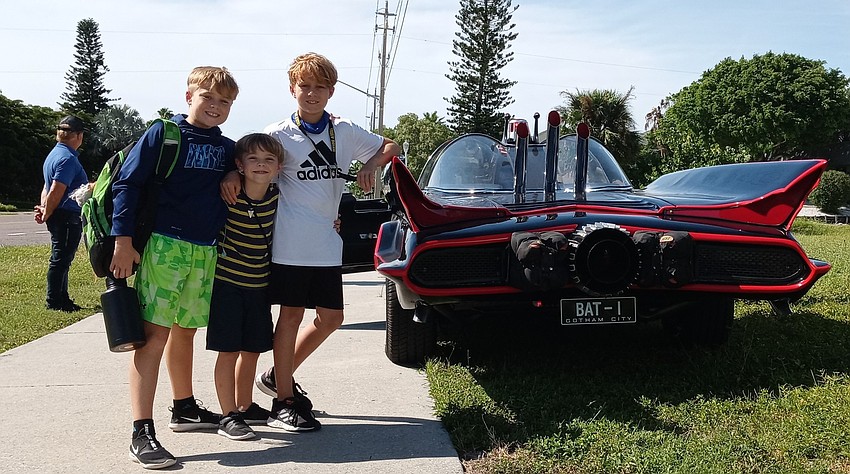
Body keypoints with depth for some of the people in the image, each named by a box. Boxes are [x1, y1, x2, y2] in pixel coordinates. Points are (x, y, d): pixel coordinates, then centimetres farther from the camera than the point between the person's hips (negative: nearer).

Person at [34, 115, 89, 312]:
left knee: (62, 259, 16)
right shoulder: (68, 159, -18)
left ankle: (62, 299, 24)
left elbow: (48, 187, 14)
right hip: (67, 217, -10)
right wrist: (46, 215, -10)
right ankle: (54, 301, 4)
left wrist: (44, 209, 3)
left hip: (59, 218, 10)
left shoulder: (55, 154, 15)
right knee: (60, 259, -3)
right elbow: (56, 192, -21)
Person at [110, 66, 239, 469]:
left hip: (206, 253, 6)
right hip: (164, 246, -6)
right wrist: (123, 239, -12)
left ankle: (185, 409, 33)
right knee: (155, 334, -9)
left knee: (185, 330, 18)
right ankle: (142, 433, -9)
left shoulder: (226, 148, 13)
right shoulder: (163, 134, -2)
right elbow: (127, 183, -6)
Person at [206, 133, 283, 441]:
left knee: (252, 350, 14)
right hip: (226, 282, -4)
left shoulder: (277, 197, -4)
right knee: (229, 351, -2)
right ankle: (229, 416, 7)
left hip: (258, 285, 5)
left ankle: (245, 407, 30)